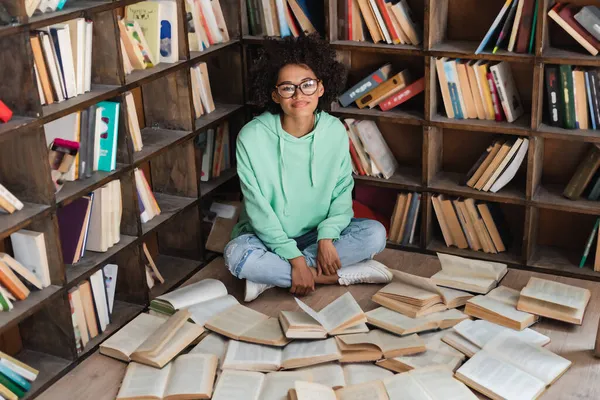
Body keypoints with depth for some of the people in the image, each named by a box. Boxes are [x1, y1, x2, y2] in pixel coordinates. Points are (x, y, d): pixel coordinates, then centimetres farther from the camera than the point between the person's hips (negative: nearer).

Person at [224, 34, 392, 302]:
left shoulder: (335, 131, -9)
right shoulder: (252, 137, -18)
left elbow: (343, 191, -3)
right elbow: (258, 209, -17)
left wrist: (327, 236, -21)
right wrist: (295, 258, -23)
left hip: (318, 233, 3)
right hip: (268, 236, -3)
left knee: (375, 234, -21)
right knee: (236, 254, -33)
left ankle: (271, 273, -19)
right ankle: (345, 275, -22)